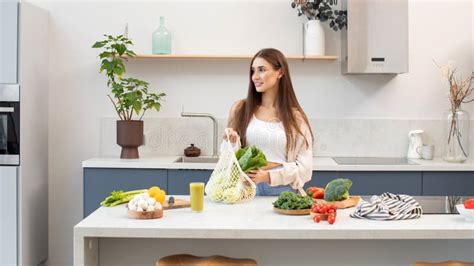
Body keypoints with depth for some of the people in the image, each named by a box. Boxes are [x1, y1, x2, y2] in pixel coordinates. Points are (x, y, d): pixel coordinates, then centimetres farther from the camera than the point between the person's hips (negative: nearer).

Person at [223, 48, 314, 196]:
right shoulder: (240, 109, 9)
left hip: (283, 192, -1)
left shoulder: (295, 117, 5)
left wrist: (269, 176, -12)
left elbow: (304, 166, 2)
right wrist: (233, 144, -7)